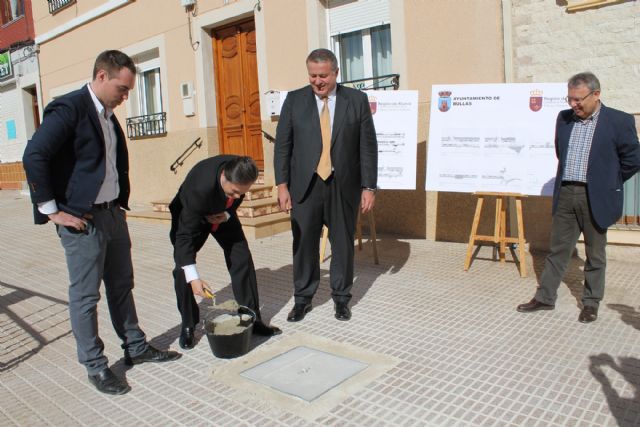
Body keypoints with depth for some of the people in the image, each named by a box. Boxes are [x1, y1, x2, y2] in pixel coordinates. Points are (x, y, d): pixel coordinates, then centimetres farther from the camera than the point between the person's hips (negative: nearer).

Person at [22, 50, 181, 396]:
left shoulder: (109, 115, 11)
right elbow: (34, 157, -21)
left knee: (122, 285, 16)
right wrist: (51, 209, -17)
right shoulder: (68, 108, -14)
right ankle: (95, 367, 16)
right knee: (85, 295, 4)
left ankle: (136, 347, 30)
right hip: (81, 219, -8)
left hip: (113, 212, 8)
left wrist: (122, 199, 13)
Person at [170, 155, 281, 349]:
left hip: (222, 213, 4)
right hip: (190, 215, -4)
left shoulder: (241, 170, -29)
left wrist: (228, 214, -23)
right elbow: (185, 234, -39)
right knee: (182, 270, -11)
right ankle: (188, 326, 8)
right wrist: (193, 278, -44)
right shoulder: (199, 187, -44)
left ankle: (252, 319, 7)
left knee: (242, 259, -4)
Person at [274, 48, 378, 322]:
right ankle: (302, 298, 22)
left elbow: (368, 146, 1)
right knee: (304, 244, 6)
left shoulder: (357, 100, 2)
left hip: (343, 186, 0)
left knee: (343, 244, 8)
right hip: (305, 186, 1)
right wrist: (282, 185, -4)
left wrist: (369, 187, -3)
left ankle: (341, 298, 25)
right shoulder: (294, 100, 4)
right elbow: (282, 144, 3)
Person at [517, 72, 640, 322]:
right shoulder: (564, 118, 7)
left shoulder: (619, 121, -6)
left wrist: (608, 183, 4)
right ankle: (544, 298, 20)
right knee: (558, 249, 11)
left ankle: (591, 303, 23)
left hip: (595, 198, -4)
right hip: (565, 194, 4)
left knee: (595, 254, 9)